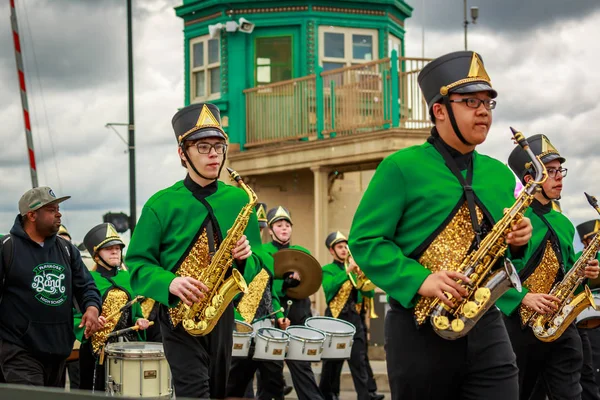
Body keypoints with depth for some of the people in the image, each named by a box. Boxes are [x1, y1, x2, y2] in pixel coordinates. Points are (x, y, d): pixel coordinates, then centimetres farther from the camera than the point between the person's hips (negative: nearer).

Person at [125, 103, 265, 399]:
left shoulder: (239, 200, 6)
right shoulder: (161, 204, -4)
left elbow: (258, 262, 11)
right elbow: (138, 263, -4)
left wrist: (246, 257, -12)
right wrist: (170, 283, -23)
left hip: (222, 312, 4)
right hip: (179, 314, -4)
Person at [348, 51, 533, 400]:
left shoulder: (500, 175, 14)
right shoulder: (402, 167, -3)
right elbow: (365, 240, -7)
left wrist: (518, 241, -2)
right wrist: (419, 281, -20)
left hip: (486, 326, 4)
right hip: (419, 329, -4)